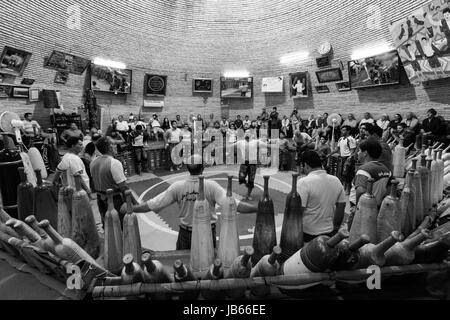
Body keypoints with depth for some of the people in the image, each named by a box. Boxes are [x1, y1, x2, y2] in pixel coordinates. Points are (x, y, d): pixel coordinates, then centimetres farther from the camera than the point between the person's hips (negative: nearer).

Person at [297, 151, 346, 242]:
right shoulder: (336, 181, 2)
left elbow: (299, 210, -19)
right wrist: (335, 229, 19)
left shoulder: (304, 182, -17)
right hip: (329, 233, 6)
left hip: (307, 234, -5)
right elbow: (341, 207, 8)